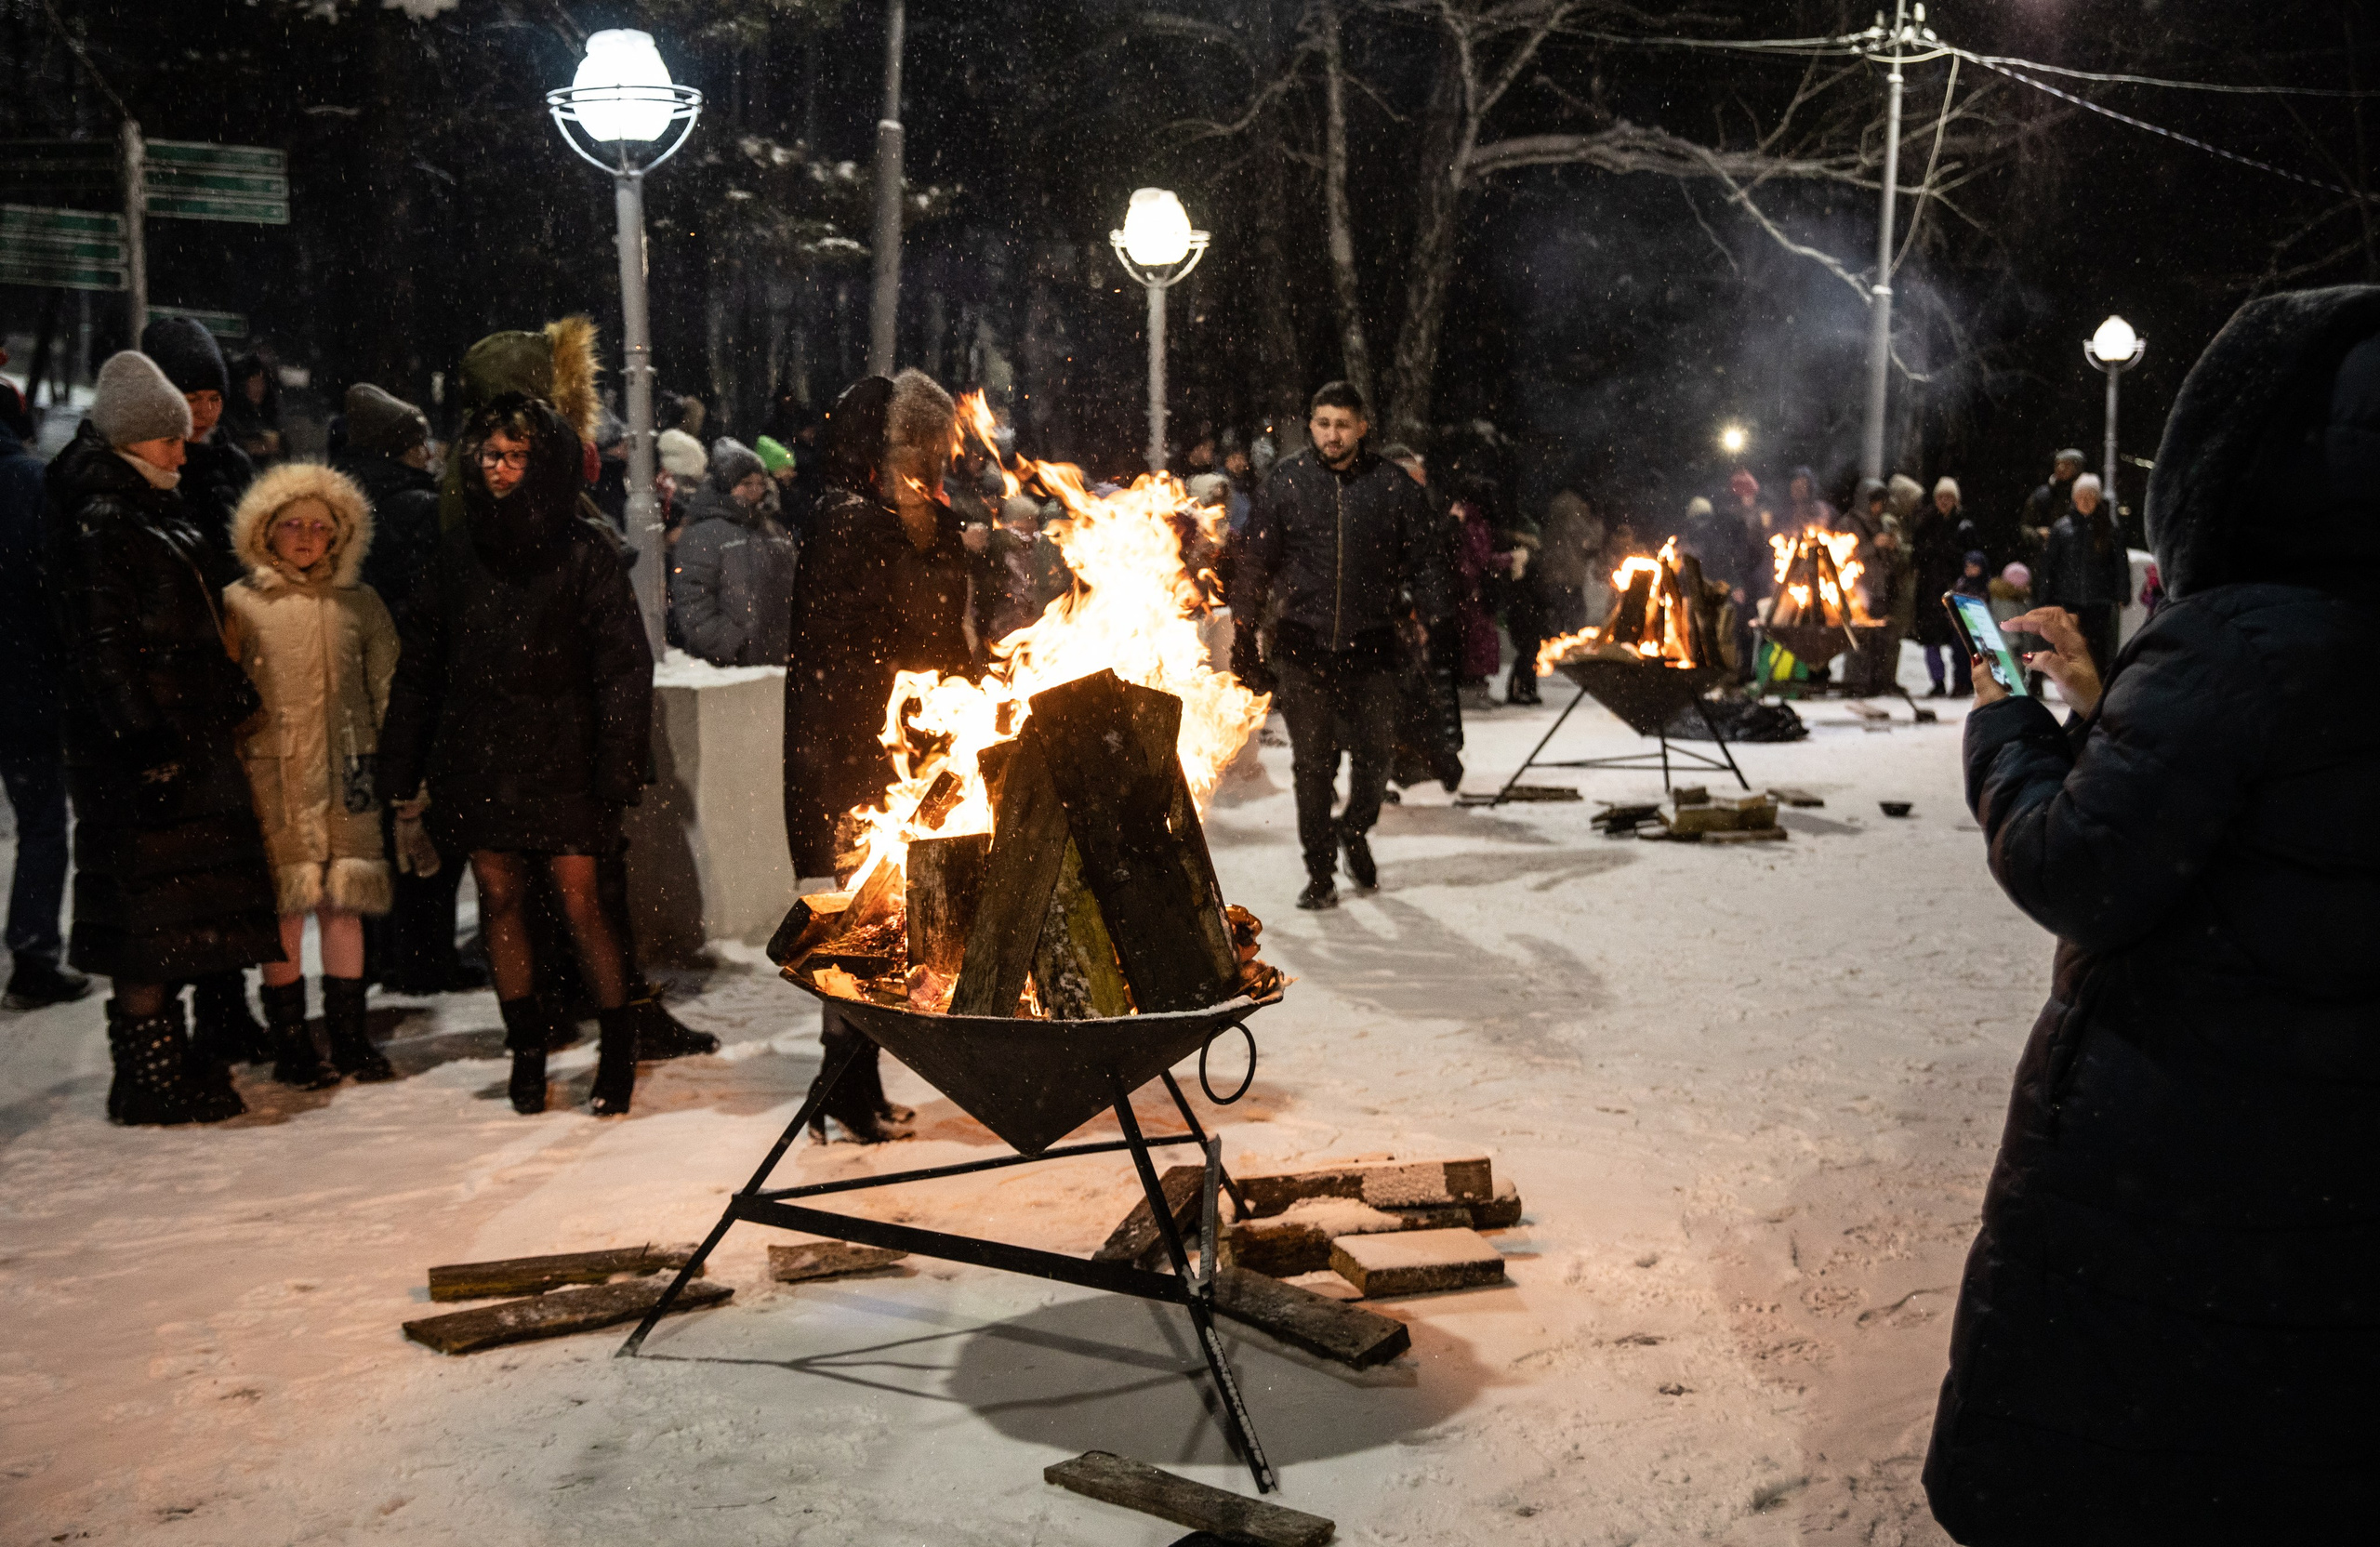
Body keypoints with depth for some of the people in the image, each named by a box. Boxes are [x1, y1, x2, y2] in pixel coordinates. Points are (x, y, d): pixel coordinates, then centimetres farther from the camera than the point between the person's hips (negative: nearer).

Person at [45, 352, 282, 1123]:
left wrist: (235, 697, 21)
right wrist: (144, 739, -21)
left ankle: (164, 1052, 24)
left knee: (177, 909, 14)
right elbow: (102, 646, -17)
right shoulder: (99, 523, -12)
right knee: (153, 912, -6)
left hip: (188, 736, 10)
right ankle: (148, 1076, 0)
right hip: (142, 748, -9)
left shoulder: (153, 513, 18)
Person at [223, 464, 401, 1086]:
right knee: (285, 908, -2)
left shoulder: (360, 603, 10)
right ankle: (291, 1043, 9)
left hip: (347, 778, 2)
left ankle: (349, 1036, 16)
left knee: (346, 904, 5)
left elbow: (389, 691, 12)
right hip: (273, 780, -2)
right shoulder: (239, 604, 3)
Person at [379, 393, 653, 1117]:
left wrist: (617, 766, -13)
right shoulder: (460, 550, 9)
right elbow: (420, 663, 11)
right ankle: (527, 1045, 20)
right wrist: (403, 765, 7)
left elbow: (623, 665, -6)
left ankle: (618, 1047, 10)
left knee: (580, 901, -5)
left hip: (560, 758, -4)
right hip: (477, 759, 4)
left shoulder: (584, 552, -4)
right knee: (500, 899, 8)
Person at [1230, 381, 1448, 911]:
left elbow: (1428, 558, 8)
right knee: (1312, 763, 3)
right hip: (1302, 647, 0)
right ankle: (1320, 871, 16)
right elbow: (1255, 565, 6)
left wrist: (1429, 619, -1)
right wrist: (1243, 641, 5)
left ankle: (1354, 832, 39)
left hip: (1371, 647, 0)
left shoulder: (1393, 488, 0)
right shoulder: (1286, 483, 1)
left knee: (1372, 757, 8)